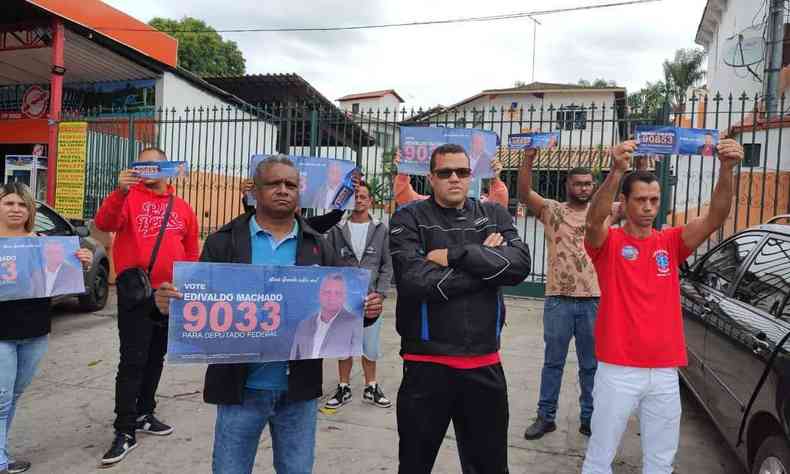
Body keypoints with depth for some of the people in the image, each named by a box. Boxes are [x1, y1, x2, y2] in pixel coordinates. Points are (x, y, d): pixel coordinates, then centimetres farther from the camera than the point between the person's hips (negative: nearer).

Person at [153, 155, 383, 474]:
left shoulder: (317, 246, 4)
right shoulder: (224, 242, -1)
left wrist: (367, 310, -15)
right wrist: (169, 303, -24)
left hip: (299, 388, 2)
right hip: (241, 387, -1)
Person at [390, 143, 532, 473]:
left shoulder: (495, 215, 6)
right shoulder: (409, 219, -5)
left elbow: (520, 265, -11)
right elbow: (415, 282, -21)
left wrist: (455, 256, -17)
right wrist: (485, 263, -12)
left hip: (485, 364, 3)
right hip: (426, 363, -3)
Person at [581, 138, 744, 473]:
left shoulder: (671, 243, 5)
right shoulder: (608, 242, -5)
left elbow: (715, 217, -8)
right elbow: (594, 221, -27)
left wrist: (726, 170, -25)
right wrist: (616, 171, -41)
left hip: (665, 372, 4)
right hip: (618, 370, -3)